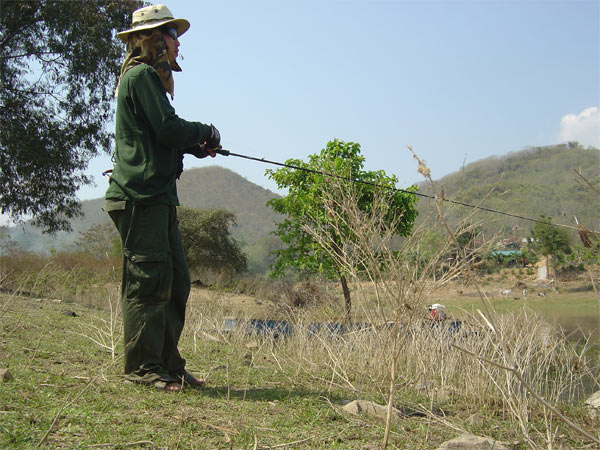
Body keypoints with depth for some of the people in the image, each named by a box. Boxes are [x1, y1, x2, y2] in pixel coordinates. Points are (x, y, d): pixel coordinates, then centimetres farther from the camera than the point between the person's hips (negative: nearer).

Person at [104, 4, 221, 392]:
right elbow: (169, 129, -16)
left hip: (158, 197, 10)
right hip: (142, 197, -10)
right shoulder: (142, 75, -7)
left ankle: (168, 364, 16)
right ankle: (143, 367, -2)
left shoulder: (149, 77, 24)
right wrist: (207, 132, 2)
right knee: (148, 280, -9)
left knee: (176, 282, 10)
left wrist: (197, 145, 10)